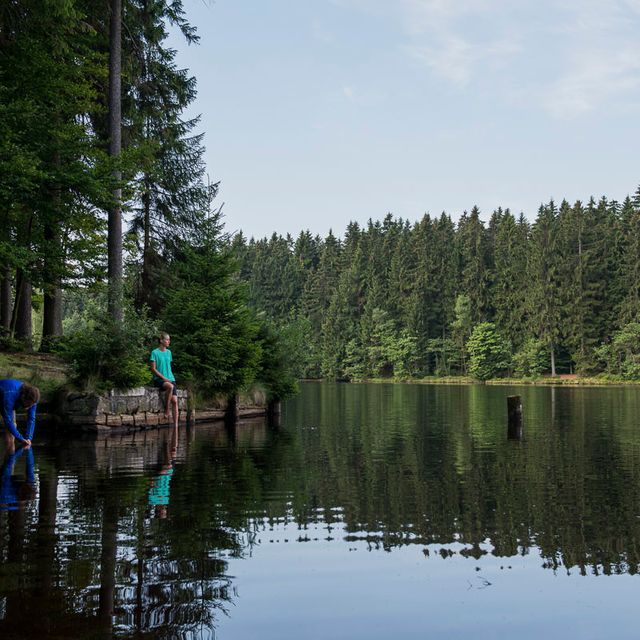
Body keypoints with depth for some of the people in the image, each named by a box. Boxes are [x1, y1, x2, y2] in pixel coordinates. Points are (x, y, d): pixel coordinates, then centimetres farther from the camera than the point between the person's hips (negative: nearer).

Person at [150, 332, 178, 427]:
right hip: (159, 380, -5)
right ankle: (166, 411, -23)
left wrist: (171, 378, 5)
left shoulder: (169, 352, 15)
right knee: (170, 386, -38)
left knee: (174, 400, -13)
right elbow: (153, 369, -6)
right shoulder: (155, 352, -2)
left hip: (170, 378, 5)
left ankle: (176, 425, -13)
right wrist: (164, 378, -13)